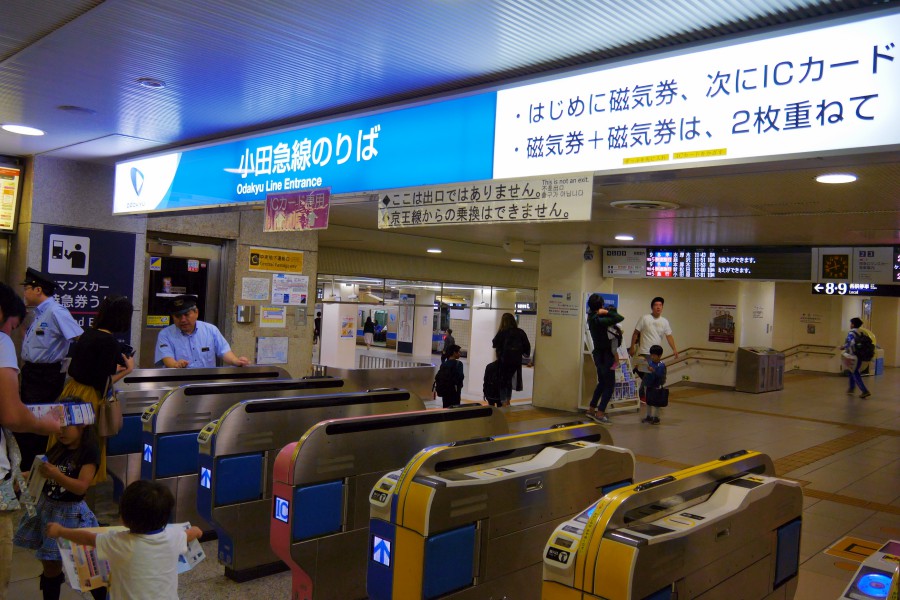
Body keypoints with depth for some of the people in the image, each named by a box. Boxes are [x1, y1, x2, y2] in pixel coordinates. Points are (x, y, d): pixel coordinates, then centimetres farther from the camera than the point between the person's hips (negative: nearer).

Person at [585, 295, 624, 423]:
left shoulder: (591, 317, 2)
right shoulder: (599, 320, -25)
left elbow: (612, 308, 13)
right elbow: (620, 318, -27)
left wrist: (606, 311, -7)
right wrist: (607, 312, -18)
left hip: (598, 354, 9)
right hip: (605, 355, -9)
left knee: (602, 383, 22)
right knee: (610, 385, 1)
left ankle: (591, 409, 27)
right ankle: (600, 413, 0)